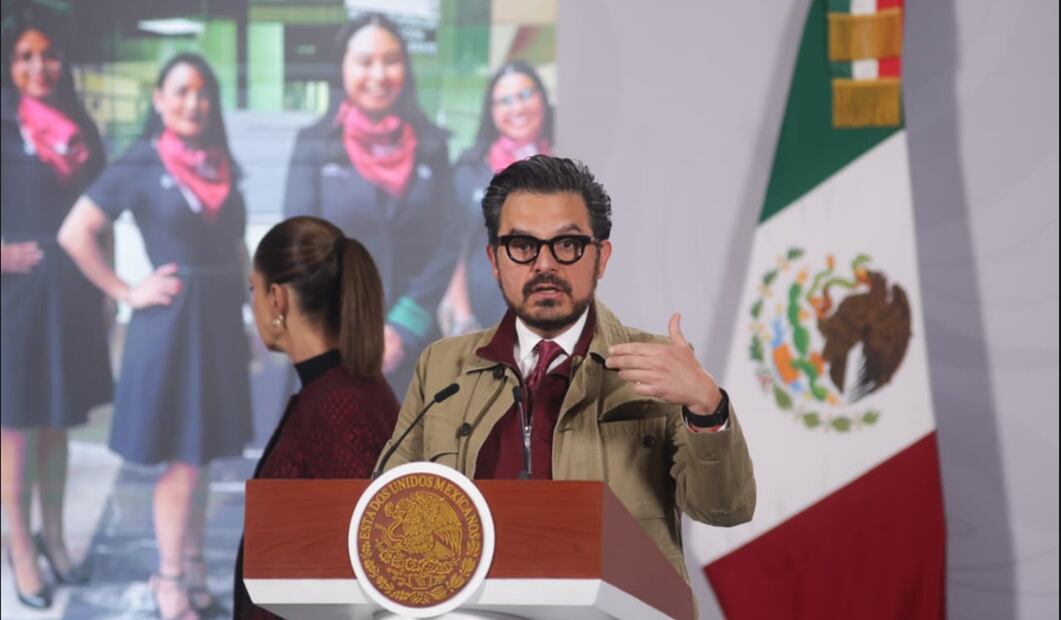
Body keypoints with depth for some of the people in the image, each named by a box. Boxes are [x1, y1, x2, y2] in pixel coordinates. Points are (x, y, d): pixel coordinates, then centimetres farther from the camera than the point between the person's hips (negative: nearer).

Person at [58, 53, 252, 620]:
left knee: (201, 453, 13)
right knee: (180, 457, -1)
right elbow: (74, 234, -11)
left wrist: (237, 299, 8)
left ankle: (192, 568, 23)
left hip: (221, 320, 5)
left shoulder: (221, 165, 8)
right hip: (171, 320, -5)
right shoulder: (140, 164, -9)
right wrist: (127, 293, -11)